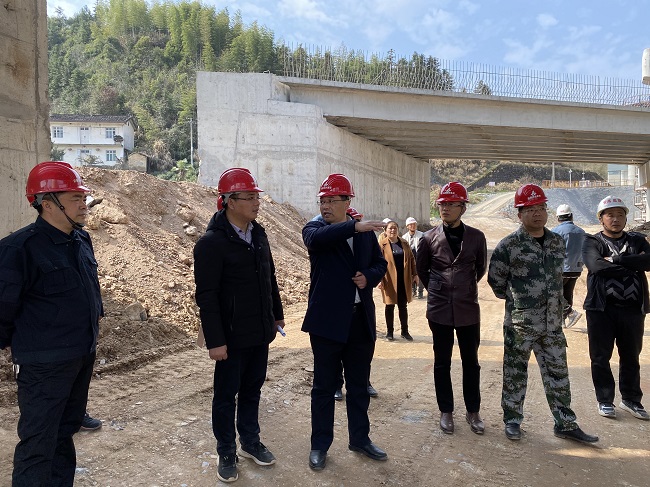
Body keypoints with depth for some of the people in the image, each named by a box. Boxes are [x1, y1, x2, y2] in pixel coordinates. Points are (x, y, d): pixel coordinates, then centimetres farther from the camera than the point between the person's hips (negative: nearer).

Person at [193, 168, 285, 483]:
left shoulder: (258, 234, 5)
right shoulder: (212, 242, -17)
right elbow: (206, 296, -18)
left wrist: (277, 315, 17)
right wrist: (215, 341, -18)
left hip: (261, 332, 6)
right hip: (232, 337, -6)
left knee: (252, 389, 20)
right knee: (226, 395, 10)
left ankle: (250, 442, 37)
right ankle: (226, 454, 28)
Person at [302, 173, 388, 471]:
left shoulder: (365, 232, 8)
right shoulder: (314, 229, -4)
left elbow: (380, 264, 15)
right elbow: (316, 238, -28)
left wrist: (369, 276, -7)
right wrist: (354, 226, -35)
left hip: (361, 319, 4)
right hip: (327, 320, -4)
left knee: (359, 385, 16)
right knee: (324, 386, 8)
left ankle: (360, 439, 34)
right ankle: (320, 445, 24)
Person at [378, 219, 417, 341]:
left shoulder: (404, 243, 8)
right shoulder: (382, 244, -4)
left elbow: (411, 259, 12)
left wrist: (415, 274, 6)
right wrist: (380, 279, -15)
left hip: (404, 281, 3)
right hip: (390, 281, -3)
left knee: (403, 306, 11)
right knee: (390, 306, 7)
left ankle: (405, 331, 21)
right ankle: (389, 332, 17)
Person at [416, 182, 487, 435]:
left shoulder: (476, 237, -1)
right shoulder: (429, 238, -1)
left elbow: (481, 267, 14)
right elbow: (421, 269, 12)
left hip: (468, 309, 0)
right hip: (439, 309, 0)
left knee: (471, 362, 10)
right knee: (442, 363, 9)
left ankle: (473, 412, 25)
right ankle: (446, 411, 24)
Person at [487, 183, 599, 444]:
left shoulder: (557, 241, 7)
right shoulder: (509, 245, -11)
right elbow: (495, 280, -3)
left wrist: (555, 302, 15)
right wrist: (515, 299, 6)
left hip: (552, 322, 5)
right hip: (519, 323, -5)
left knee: (558, 373, 12)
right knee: (515, 373, 7)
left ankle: (565, 423, 25)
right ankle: (512, 420, 23)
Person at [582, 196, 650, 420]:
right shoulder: (592, 242, 0)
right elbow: (596, 266, -19)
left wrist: (615, 260, -17)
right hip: (602, 308, -3)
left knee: (631, 357, 14)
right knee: (600, 358, 6)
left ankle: (631, 400, 30)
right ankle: (605, 400, 21)